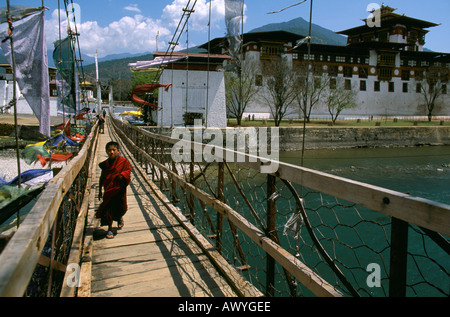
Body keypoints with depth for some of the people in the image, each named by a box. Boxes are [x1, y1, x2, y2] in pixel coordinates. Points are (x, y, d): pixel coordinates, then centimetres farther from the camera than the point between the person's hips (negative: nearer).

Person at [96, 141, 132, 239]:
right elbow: (102, 177, 9)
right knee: (109, 209, 1)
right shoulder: (105, 164, 1)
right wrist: (100, 190, 11)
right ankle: (110, 229, 13)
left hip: (119, 188, -1)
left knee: (121, 207, 6)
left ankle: (120, 218, 42)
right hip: (108, 189, 2)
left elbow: (128, 170, 1)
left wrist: (122, 175, -21)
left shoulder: (123, 161, -6)